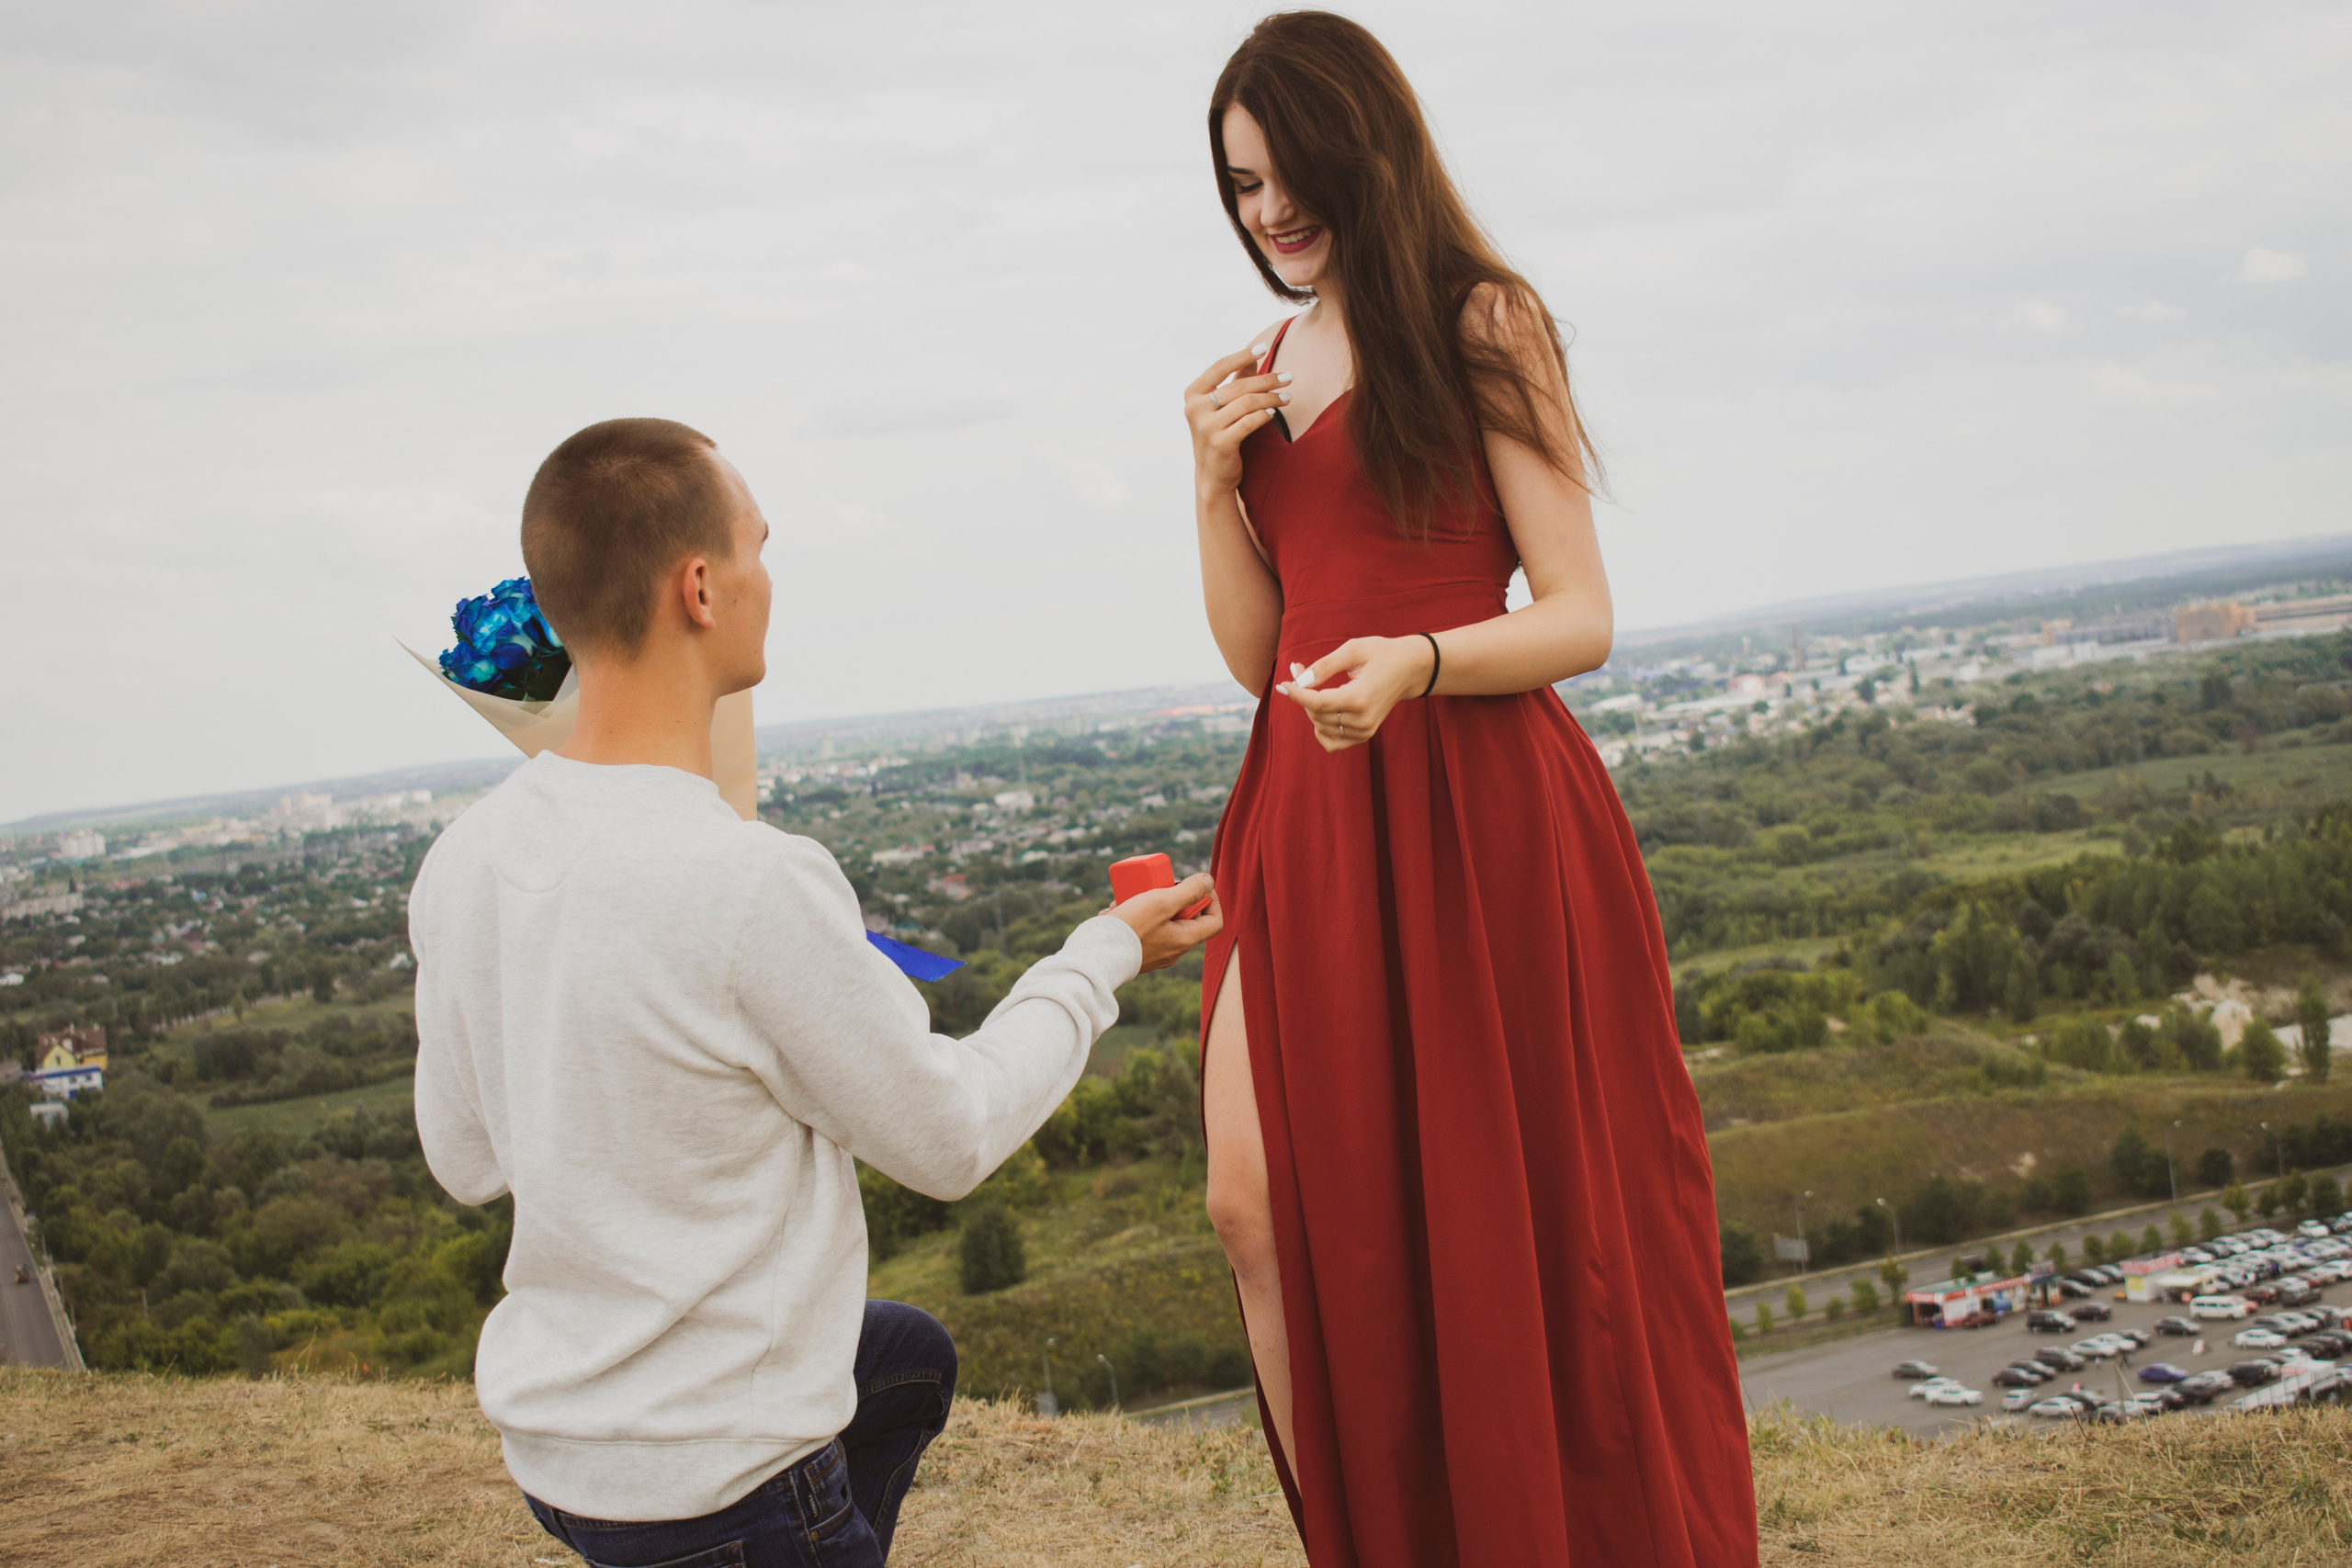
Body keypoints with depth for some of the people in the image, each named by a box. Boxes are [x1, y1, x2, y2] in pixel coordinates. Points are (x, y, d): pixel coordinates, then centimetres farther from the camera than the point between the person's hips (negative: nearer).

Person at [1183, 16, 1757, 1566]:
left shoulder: (1480, 326, -2)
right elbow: (1254, 649, 14)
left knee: (1515, 1217, 3)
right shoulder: (1268, 365, 16)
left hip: (1477, 814, -6)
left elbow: (1580, 618, -8)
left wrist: (1417, 663, -26)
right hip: (1307, 816, 6)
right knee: (1264, 1207, 1)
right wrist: (1216, 478, -1)